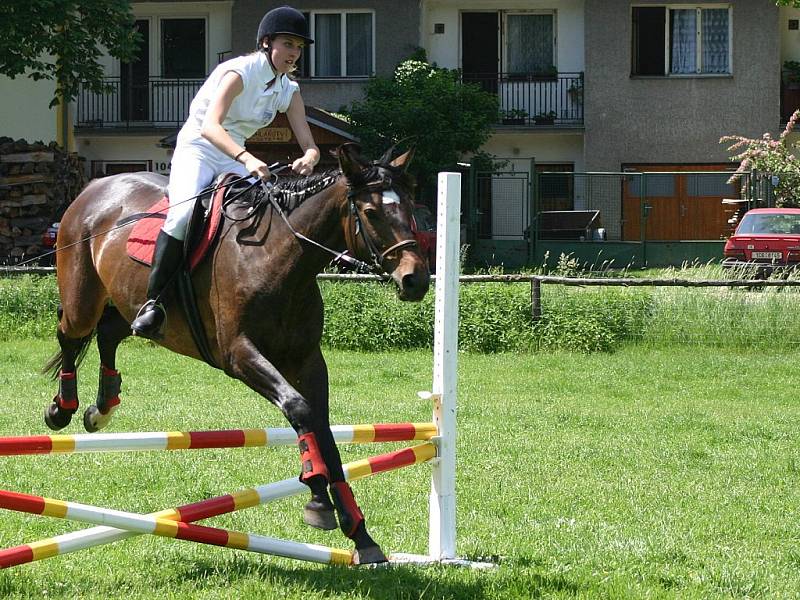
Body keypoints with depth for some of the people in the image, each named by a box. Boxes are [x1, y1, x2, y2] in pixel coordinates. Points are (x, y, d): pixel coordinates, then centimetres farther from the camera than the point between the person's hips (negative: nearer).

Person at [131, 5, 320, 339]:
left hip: (236, 158, 7)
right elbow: (210, 126, -30)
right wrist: (247, 159, -47)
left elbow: (309, 145, 0)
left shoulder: (288, 91, 5)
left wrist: (308, 159, -27)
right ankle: (153, 303, -28)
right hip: (196, 149, -7)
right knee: (185, 212, -33)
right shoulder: (239, 72, -16)